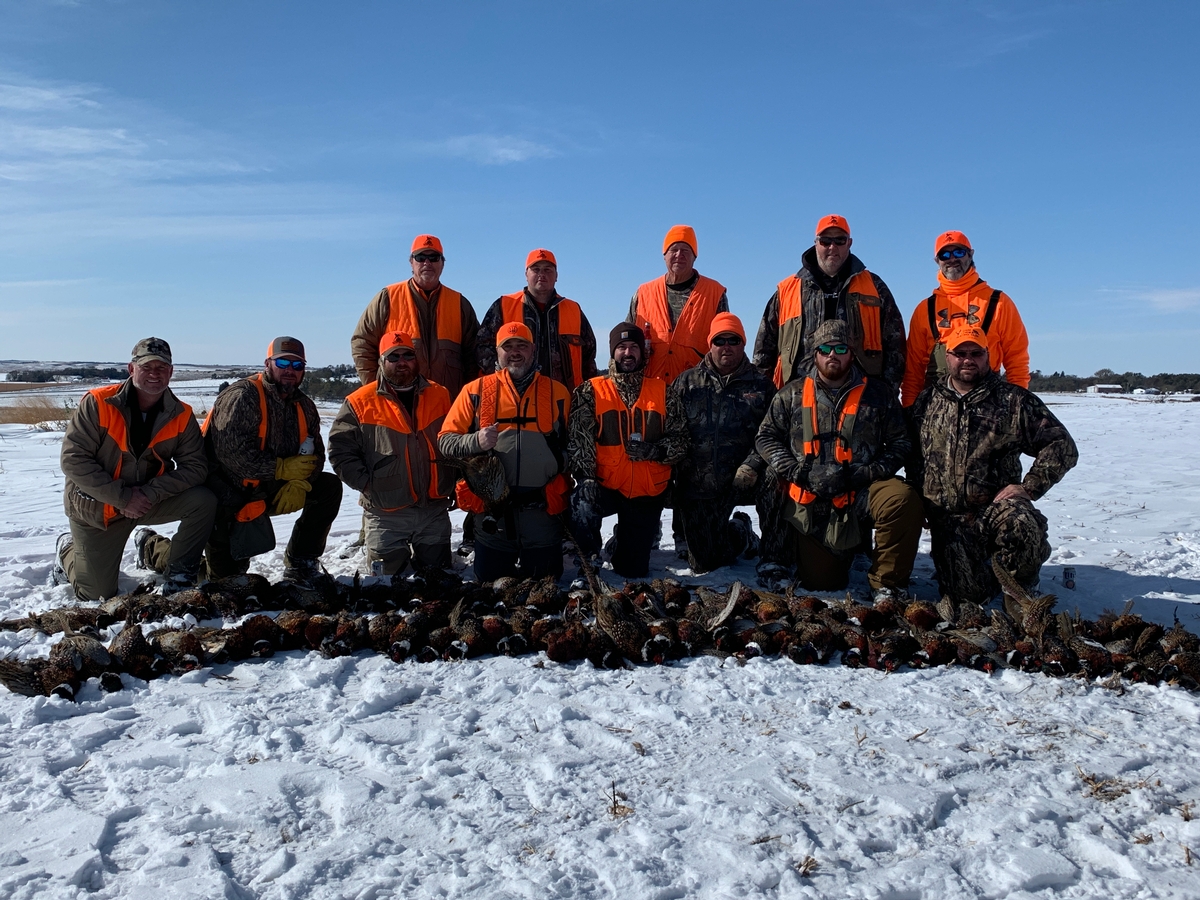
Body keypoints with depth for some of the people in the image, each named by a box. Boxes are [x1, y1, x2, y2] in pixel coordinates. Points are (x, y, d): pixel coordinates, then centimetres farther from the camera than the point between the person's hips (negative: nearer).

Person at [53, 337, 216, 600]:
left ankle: (157, 556, -1)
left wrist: (150, 493, -28)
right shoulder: (97, 403, -18)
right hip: (96, 507, -2)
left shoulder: (181, 415, -11)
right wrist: (122, 497, -26)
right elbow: (73, 459, -21)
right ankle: (69, 551, 36)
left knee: (204, 500, -22)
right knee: (97, 594, 2)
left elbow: (195, 465, -15)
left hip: (149, 500, 2)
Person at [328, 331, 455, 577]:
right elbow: (340, 450, -4)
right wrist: (367, 484, -10)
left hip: (435, 511, 3)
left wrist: (452, 483, 5)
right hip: (386, 514, -2)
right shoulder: (360, 403, -4)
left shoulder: (440, 396, 5)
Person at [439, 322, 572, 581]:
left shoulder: (557, 392, 9)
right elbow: (445, 440, 3)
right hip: (493, 514, 0)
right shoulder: (476, 390, 5)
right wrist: (475, 442, -16)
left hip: (543, 516, 1)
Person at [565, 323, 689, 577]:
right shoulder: (590, 392, 0)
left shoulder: (662, 392, 5)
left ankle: (619, 544, 42)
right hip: (604, 486, -2)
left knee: (634, 570, 5)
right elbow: (577, 440, -9)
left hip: (647, 493, 2)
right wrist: (585, 478, -23)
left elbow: (680, 440, 3)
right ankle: (587, 557, -3)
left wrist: (655, 450, -17)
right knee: (582, 507, -37)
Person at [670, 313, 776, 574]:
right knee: (703, 562, 2)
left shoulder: (760, 385, 5)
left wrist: (752, 465, -20)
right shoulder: (687, 382, 7)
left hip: (742, 480, 0)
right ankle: (740, 532, 34)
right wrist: (679, 473, -10)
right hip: (698, 484, 1)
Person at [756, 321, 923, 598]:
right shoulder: (792, 394, 8)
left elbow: (899, 444, 2)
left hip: (862, 497, -1)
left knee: (904, 500, -33)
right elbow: (766, 438, 5)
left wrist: (859, 475, -14)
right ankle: (841, 554, 37)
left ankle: (887, 584, -13)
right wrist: (803, 474, -10)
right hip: (811, 506, 1)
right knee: (818, 582, -1)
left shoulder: (879, 393, 5)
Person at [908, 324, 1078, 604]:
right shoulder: (927, 402, 12)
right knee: (965, 594, -14)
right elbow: (909, 453, 17)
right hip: (947, 517, 2)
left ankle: (1022, 587, -4)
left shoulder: (1014, 401, 3)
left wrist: (1029, 487, -10)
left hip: (997, 505, -1)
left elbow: (1061, 445, 1)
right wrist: (922, 501, 6)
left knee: (1021, 527, -38)